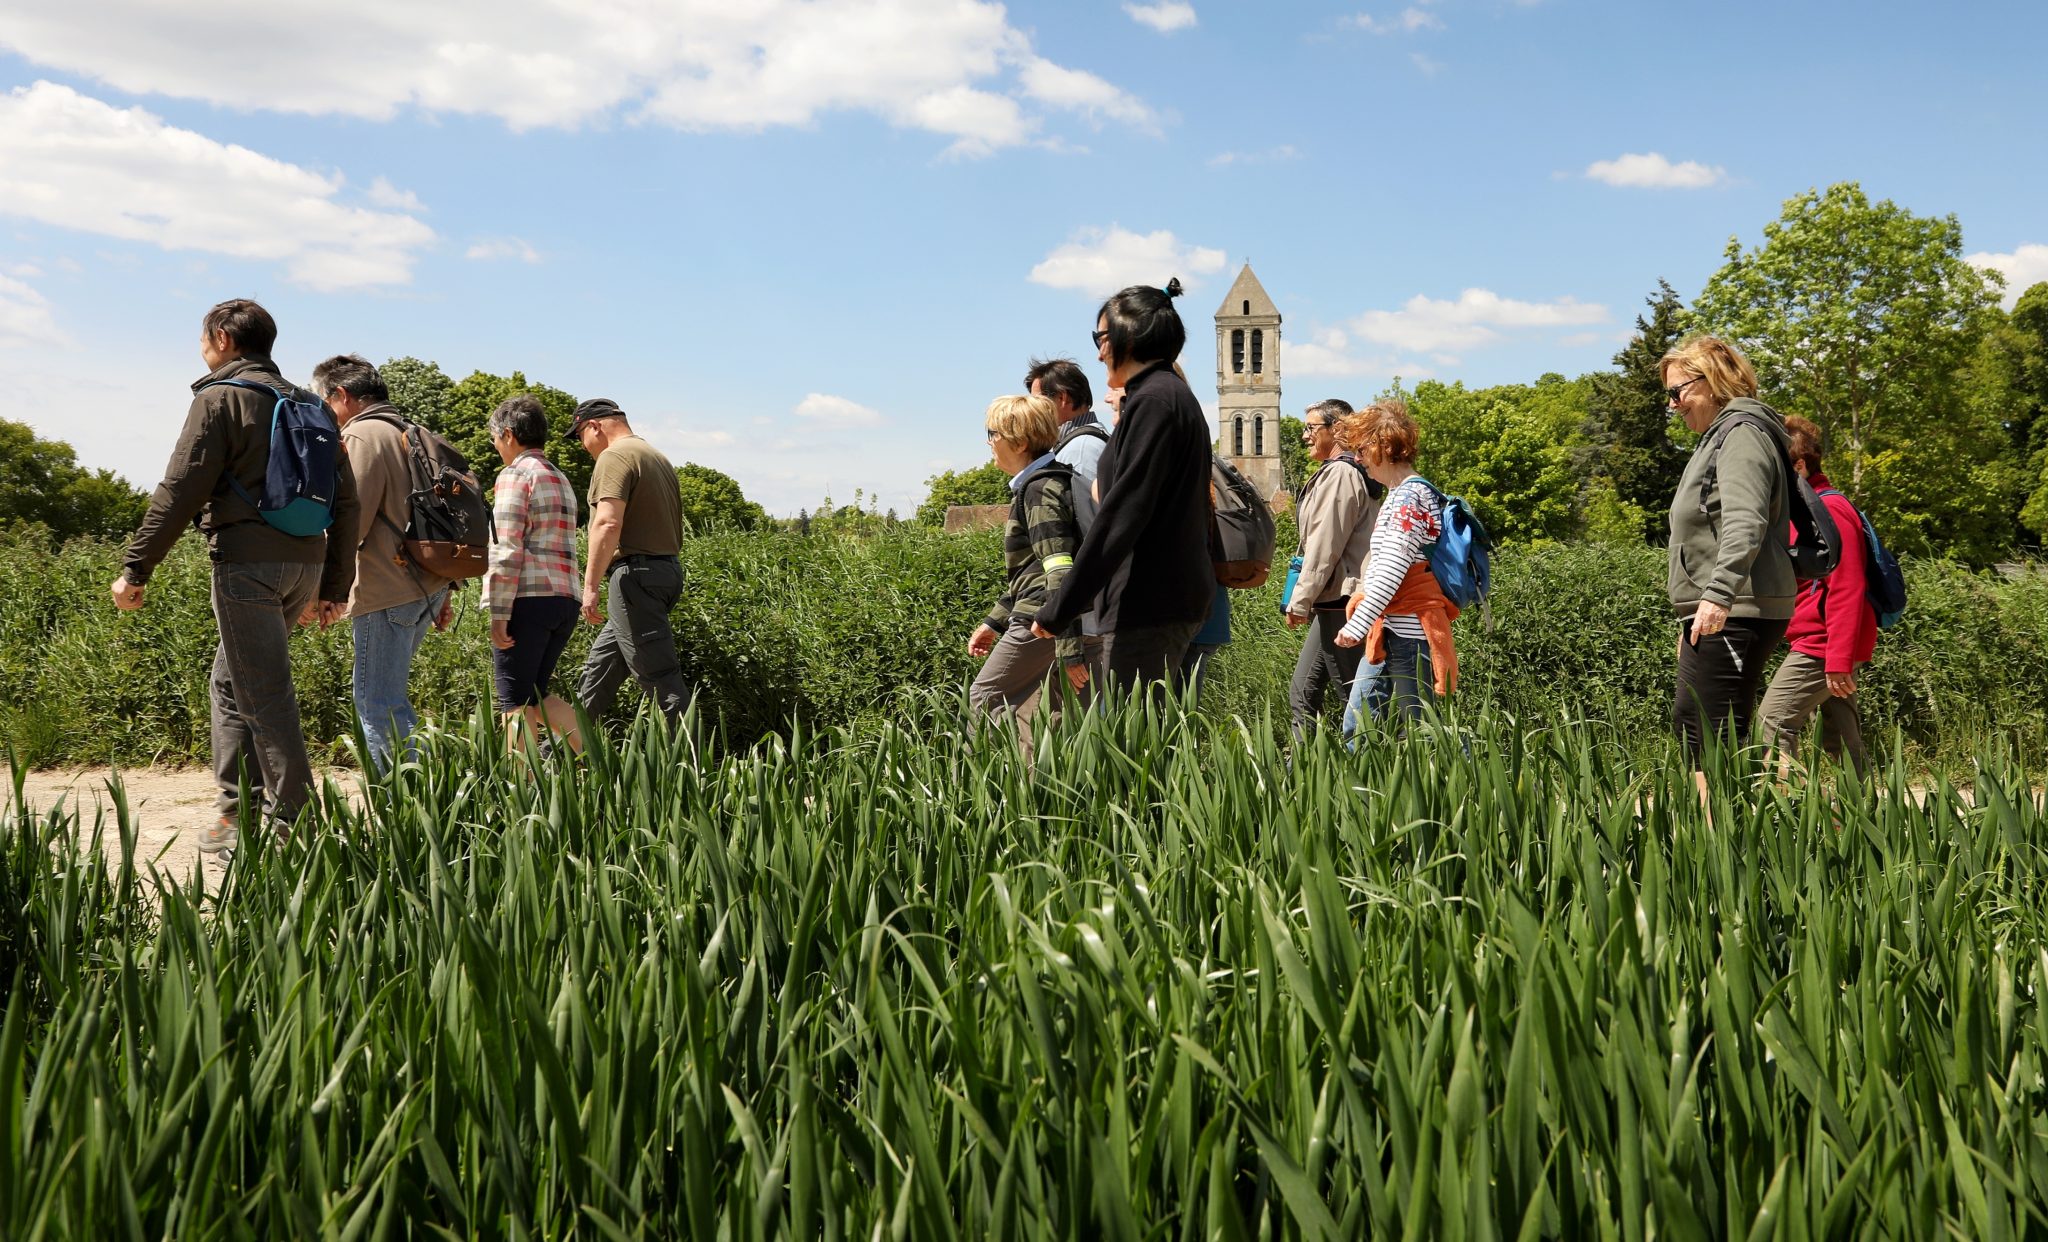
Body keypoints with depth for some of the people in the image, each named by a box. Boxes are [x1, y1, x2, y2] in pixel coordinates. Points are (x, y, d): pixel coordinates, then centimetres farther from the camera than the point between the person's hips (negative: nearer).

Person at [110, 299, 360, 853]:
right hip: (305, 563, 8)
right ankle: (238, 810, 19)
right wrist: (333, 586, 20)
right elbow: (344, 501, 17)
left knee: (264, 694, -4)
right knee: (229, 683, 18)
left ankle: (291, 823, -3)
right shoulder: (307, 405, 18)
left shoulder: (220, 398, -3)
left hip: (248, 564, -8)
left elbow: (180, 490, -11)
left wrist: (135, 568, -7)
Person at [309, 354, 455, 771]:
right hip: (425, 587, 9)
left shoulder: (361, 436, -9)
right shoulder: (408, 434, 19)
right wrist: (443, 590, 23)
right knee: (390, 700, 17)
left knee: (378, 703, -6)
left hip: (387, 594, -9)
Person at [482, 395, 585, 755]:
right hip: (565, 601, 8)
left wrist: (498, 612, -13)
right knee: (535, 695, 15)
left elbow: (507, 550, -13)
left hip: (528, 600, -8)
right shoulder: (561, 479, 23)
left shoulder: (515, 475, -5)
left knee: (516, 701, -3)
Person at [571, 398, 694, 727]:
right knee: (600, 664, 17)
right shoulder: (658, 458, 21)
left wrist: (591, 585, -22)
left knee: (659, 676, -9)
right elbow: (674, 529, 24)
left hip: (635, 573, -10)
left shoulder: (615, 456, -10)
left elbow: (608, 523, -22)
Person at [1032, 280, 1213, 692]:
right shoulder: (1176, 395, 20)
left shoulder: (1153, 400, -11)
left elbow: (1124, 513, -18)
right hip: (1172, 595, 10)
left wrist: (1060, 608, -16)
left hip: (1148, 603, -10)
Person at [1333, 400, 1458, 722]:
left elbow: (1392, 568, -20)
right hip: (1394, 630, 10)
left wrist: (1358, 624, -20)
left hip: (1409, 632, -10)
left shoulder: (1409, 495, -13)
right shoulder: (1401, 493, 17)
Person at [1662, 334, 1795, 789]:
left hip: (1736, 615, -11)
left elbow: (1745, 524, -25)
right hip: (1712, 616, 11)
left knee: (1721, 736, -11)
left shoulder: (1742, 433, -10)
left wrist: (1718, 594, -35)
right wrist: (1691, 619, 27)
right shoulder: (1718, 436, 22)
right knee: (1687, 723, 12)